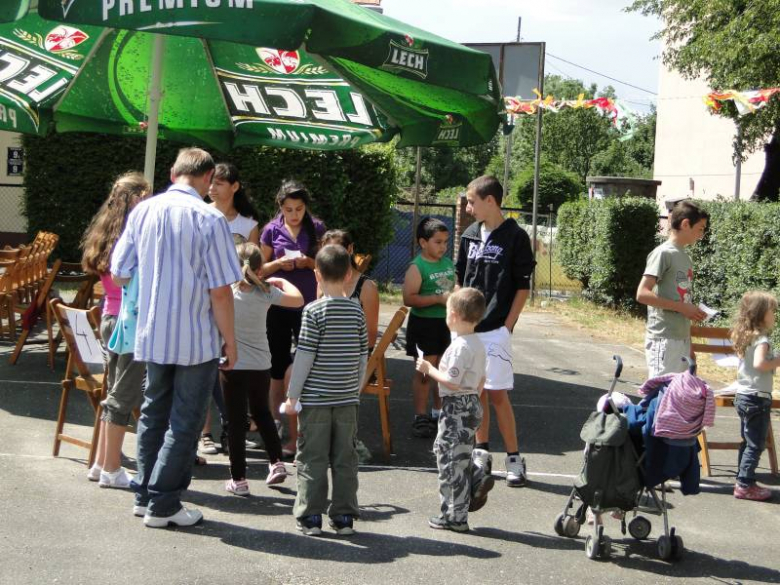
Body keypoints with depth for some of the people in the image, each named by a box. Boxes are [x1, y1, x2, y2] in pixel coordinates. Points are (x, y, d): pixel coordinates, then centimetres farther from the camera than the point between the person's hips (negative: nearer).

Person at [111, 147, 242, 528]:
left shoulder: (143, 211, 0)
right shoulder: (209, 219, -14)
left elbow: (118, 274, 7)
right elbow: (220, 291, -15)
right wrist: (229, 340, -4)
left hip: (152, 335, 5)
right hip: (197, 339, -5)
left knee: (153, 413, 19)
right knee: (185, 422, 5)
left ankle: (144, 495, 26)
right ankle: (163, 505, 8)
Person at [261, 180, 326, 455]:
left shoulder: (316, 229, 0)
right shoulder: (272, 230, 1)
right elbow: (262, 268, 7)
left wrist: (309, 262, -14)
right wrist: (280, 263, -13)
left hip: (307, 305, -1)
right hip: (278, 305, 1)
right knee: (278, 366, 9)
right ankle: (276, 425, 18)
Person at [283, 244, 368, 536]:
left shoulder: (314, 311, -10)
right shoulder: (357, 311, 3)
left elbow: (304, 356, -11)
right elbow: (363, 356, 8)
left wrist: (293, 395, -4)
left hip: (315, 398, -4)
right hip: (347, 398, 4)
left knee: (312, 458, 3)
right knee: (345, 458, 9)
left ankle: (310, 516, 6)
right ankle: (344, 516, 12)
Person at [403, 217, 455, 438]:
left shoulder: (448, 263, 9)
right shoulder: (417, 267, -13)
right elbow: (409, 298, -21)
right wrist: (439, 298, -24)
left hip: (446, 323, 6)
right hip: (424, 323, -6)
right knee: (424, 372, -2)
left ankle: (439, 412, 27)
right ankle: (420, 417, 7)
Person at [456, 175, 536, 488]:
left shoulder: (515, 237, -6)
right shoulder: (470, 235, 11)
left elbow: (523, 287, -6)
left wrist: (507, 326, -11)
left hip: (496, 330, -6)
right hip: (468, 329, 6)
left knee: (497, 393, -6)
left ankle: (514, 458, 3)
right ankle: (482, 453, 19)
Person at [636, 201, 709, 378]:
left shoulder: (685, 257, 16)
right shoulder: (663, 253, -9)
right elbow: (642, 294, -18)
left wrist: (689, 346, 17)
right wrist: (682, 307, -18)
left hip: (682, 340, 8)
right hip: (663, 341, -8)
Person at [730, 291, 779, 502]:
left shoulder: (745, 337, 8)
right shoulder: (761, 339, -17)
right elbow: (759, 363, -32)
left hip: (743, 396, 9)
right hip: (758, 398, -9)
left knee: (748, 441, 16)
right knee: (756, 445, -3)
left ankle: (743, 480, 22)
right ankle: (745, 485, -2)